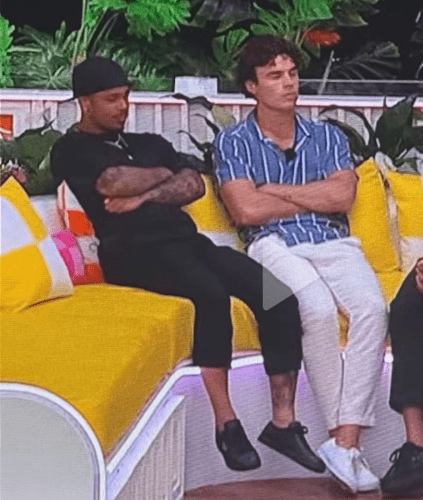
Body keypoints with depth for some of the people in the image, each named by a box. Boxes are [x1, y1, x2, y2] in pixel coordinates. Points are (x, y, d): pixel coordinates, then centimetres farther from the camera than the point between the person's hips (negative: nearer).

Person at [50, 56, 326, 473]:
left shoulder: (150, 142, 28)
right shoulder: (71, 151, 9)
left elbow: (194, 185, 13)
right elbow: (115, 183, -10)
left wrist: (144, 196, -4)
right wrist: (163, 174, 9)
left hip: (186, 239, 6)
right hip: (133, 252, -6)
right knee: (211, 293, -36)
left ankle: (283, 422, -18)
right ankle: (226, 423, -29)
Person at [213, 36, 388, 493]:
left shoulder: (328, 137, 20)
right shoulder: (233, 142, 10)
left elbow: (342, 198, 2)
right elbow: (246, 211, -5)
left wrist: (274, 189, -1)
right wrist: (317, 197, 4)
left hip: (334, 243, 3)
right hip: (275, 246, -3)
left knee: (371, 308, -30)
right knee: (319, 309, -35)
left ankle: (345, 442, -33)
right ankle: (342, 435, -25)